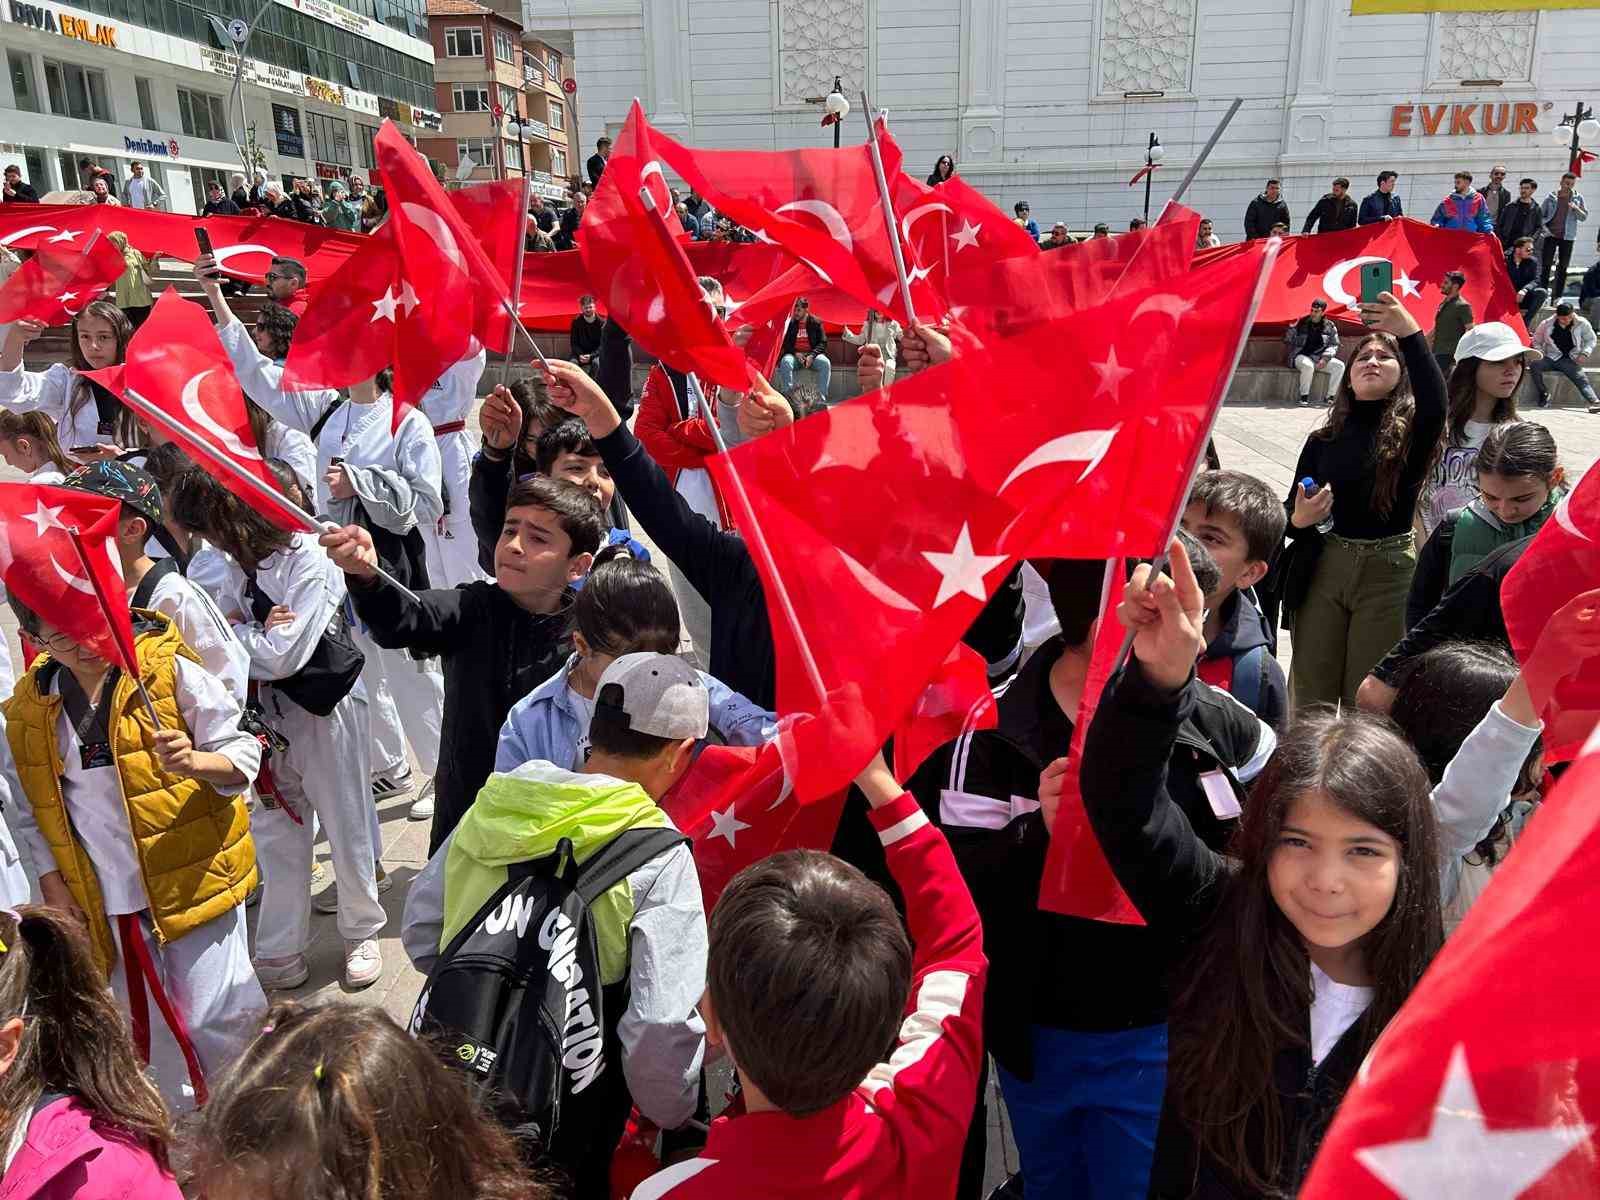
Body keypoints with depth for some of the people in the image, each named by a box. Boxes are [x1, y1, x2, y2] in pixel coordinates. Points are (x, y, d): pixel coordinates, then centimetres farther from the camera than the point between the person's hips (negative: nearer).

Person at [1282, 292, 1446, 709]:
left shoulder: (1411, 431, -1)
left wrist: (1410, 333, -35)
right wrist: (1298, 519, -14)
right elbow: (1290, 512, 9)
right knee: (1310, 698, 9)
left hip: (1387, 571, -2)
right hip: (1320, 569, 3)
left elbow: (1434, 401, -25)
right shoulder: (1323, 439, 7)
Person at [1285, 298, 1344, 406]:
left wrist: (1325, 358, -11)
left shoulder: (1329, 326, 8)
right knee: (1308, 366, -38)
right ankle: (1304, 397, -24)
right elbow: (1287, 339, 1)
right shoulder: (1301, 323, 3)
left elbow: (1333, 345, 6)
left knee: (1339, 366, -20)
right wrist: (1292, 327, -17)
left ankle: (1330, 396, -12)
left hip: (1320, 358, 3)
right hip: (1302, 356, -3)